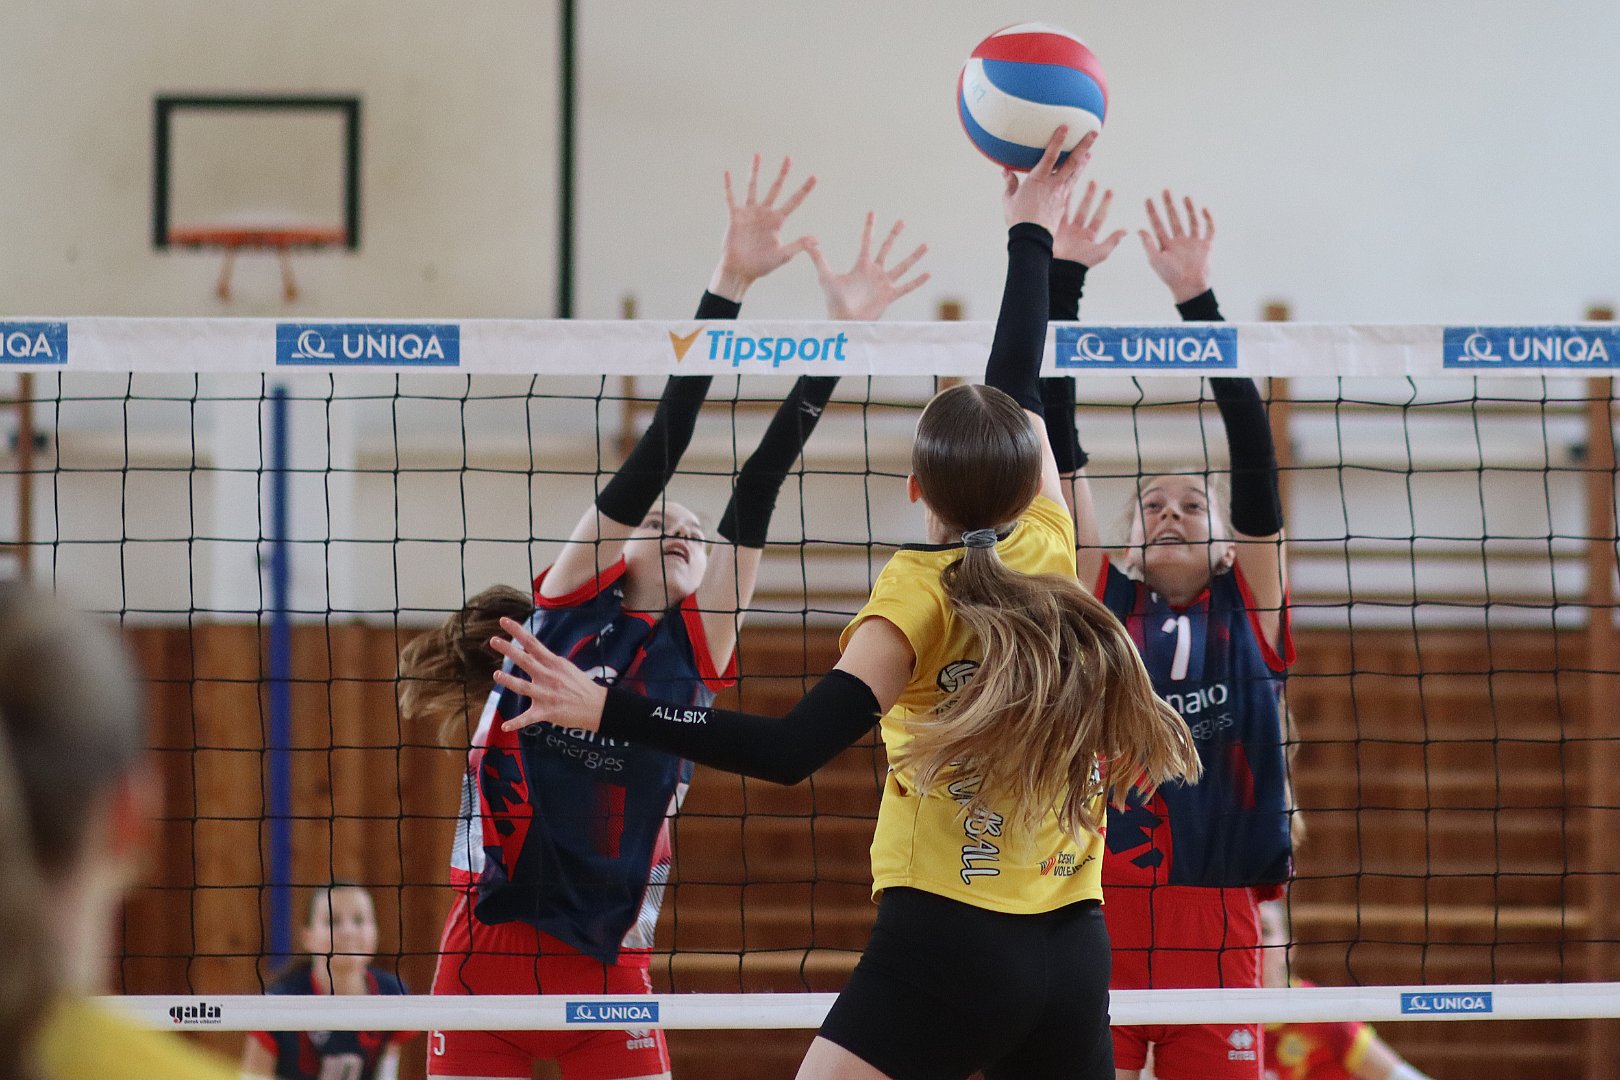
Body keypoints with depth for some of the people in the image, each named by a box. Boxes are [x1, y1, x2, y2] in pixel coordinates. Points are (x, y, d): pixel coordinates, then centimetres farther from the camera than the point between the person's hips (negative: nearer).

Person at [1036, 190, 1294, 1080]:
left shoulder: (1253, 606, 9)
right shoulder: (1100, 602, 10)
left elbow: (1253, 452, 1)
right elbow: (1060, 452, 6)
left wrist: (1197, 298, -5)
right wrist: (1062, 278, 1)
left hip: (1217, 925, 0)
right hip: (1097, 910, 0)